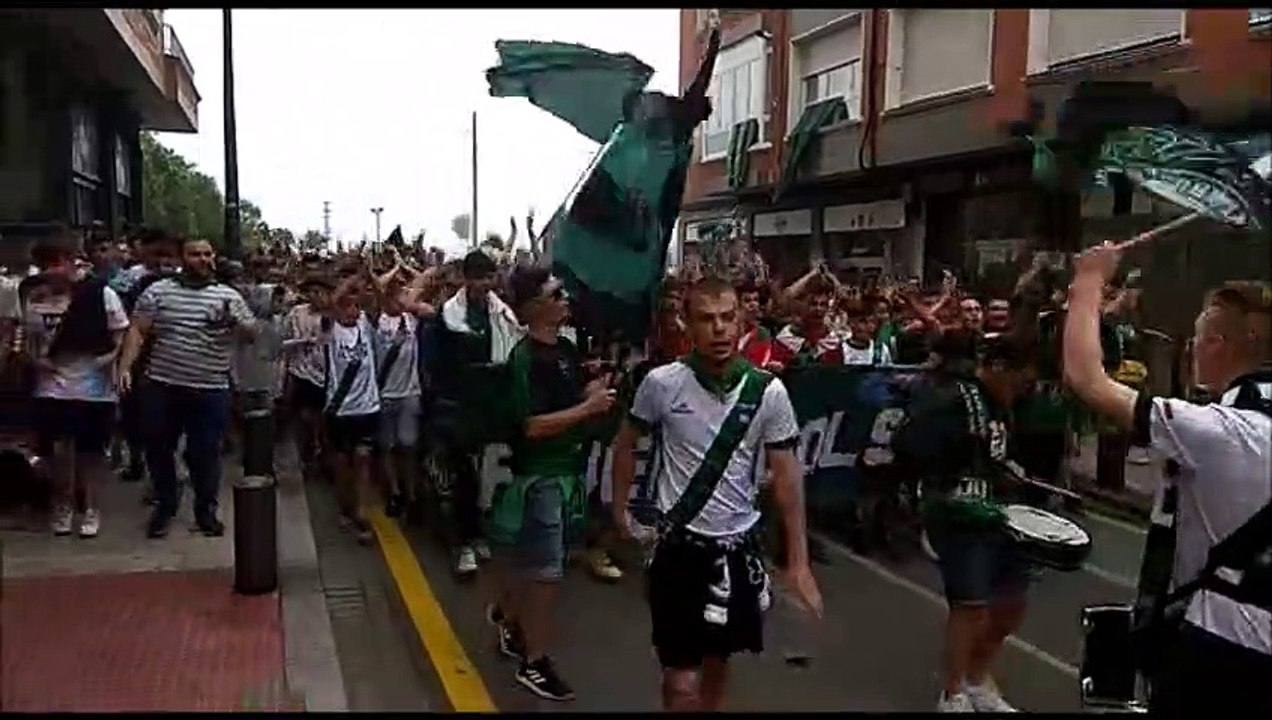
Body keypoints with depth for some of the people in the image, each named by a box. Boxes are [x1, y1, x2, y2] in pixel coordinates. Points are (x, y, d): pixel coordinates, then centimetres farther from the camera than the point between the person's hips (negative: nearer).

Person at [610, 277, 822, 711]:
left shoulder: (768, 392, -7)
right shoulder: (662, 383, -10)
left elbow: (786, 474, -1)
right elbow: (626, 442, 8)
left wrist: (798, 561, -2)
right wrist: (620, 507, 7)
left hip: (737, 546, 2)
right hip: (680, 545, -2)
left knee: (719, 659, 19)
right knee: (682, 682, -2)